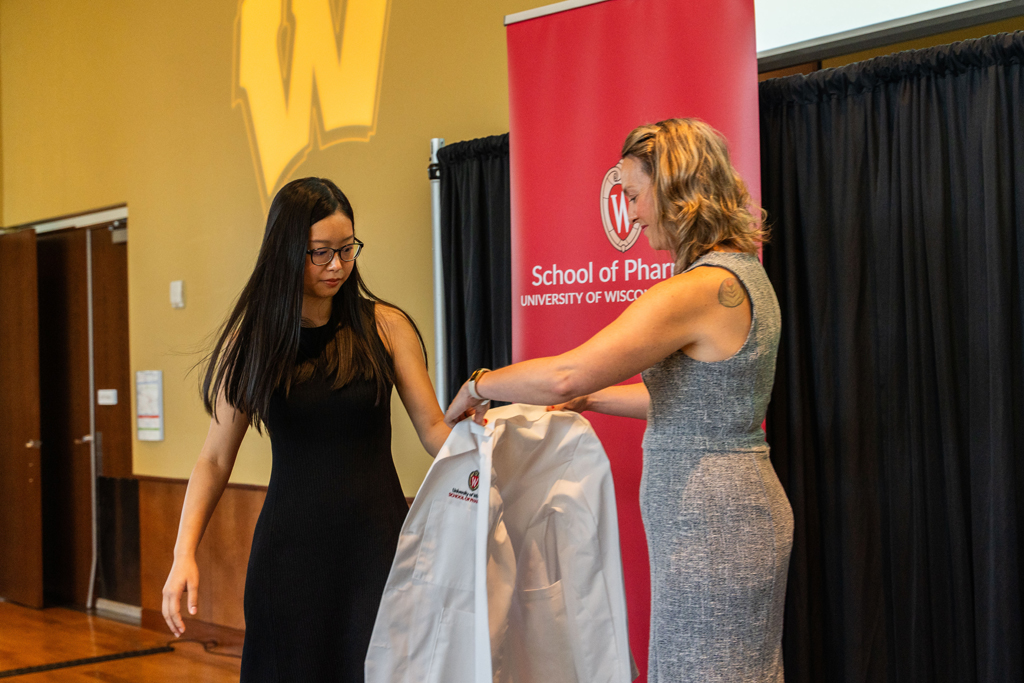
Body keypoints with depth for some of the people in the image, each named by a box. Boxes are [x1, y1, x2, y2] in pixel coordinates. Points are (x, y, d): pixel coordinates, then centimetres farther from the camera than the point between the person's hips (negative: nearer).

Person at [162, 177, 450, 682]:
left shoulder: (384, 326, 1)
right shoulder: (252, 338, 2)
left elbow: (434, 429, -2)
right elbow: (215, 459, 3)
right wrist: (184, 554, -7)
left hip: (375, 537, 0)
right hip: (290, 542, 1)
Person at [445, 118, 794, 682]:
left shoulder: (697, 291, -20)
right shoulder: (743, 274, 12)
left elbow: (564, 375, -24)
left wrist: (478, 385, -7)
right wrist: (590, 399, 20)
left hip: (710, 528, -10)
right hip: (743, 506, 10)